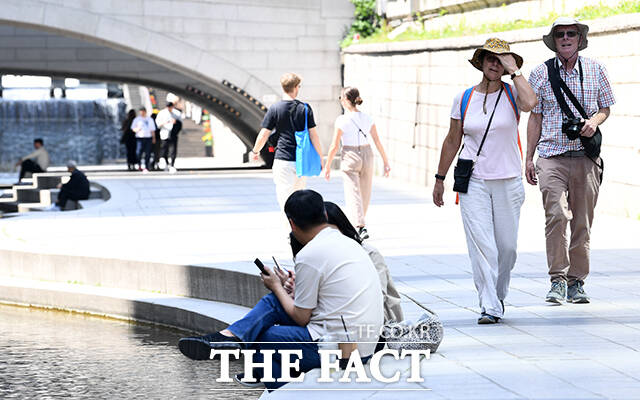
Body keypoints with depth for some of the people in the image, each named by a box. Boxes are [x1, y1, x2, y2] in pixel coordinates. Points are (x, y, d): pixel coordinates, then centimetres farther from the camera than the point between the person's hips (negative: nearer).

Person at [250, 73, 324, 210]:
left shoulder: (274, 108, -5)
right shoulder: (305, 108, 0)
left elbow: (263, 135, -2)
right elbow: (313, 135, -1)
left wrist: (255, 151, 16)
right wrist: (320, 158, 8)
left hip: (283, 161, -3)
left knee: (285, 199, -4)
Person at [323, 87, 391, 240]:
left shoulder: (342, 120, -10)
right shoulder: (367, 118, 1)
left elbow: (334, 147, -9)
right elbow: (378, 142, 1)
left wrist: (327, 166, 1)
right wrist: (385, 162, 7)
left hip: (350, 157, -5)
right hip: (367, 155, 5)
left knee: (353, 193, -4)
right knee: (365, 193, 17)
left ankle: (361, 227, -20)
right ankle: (359, 223, 33)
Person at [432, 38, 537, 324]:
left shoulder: (511, 93, 0)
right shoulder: (464, 99, 6)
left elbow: (530, 103, -25)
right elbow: (452, 140, 14)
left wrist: (514, 70, -14)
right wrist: (440, 179, 15)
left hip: (508, 180, 0)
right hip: (473, 181, 0)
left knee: (507, 246, 5)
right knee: (481, 244, -11)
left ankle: (498, 296, 28)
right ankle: (489, 307, -11)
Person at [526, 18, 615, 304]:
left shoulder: (596, 70, 8)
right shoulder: (541, 74, 6)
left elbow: (605, 107, 17)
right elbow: (535, 117, 10)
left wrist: (595, 121, -7)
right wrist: (529, 158, 6)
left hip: (585, 155, 2)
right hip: (551, 155, -1)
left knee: (582, 222, 4)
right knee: (556, 215, -17)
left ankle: (576, 281, 15)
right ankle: (558, 279, -10)